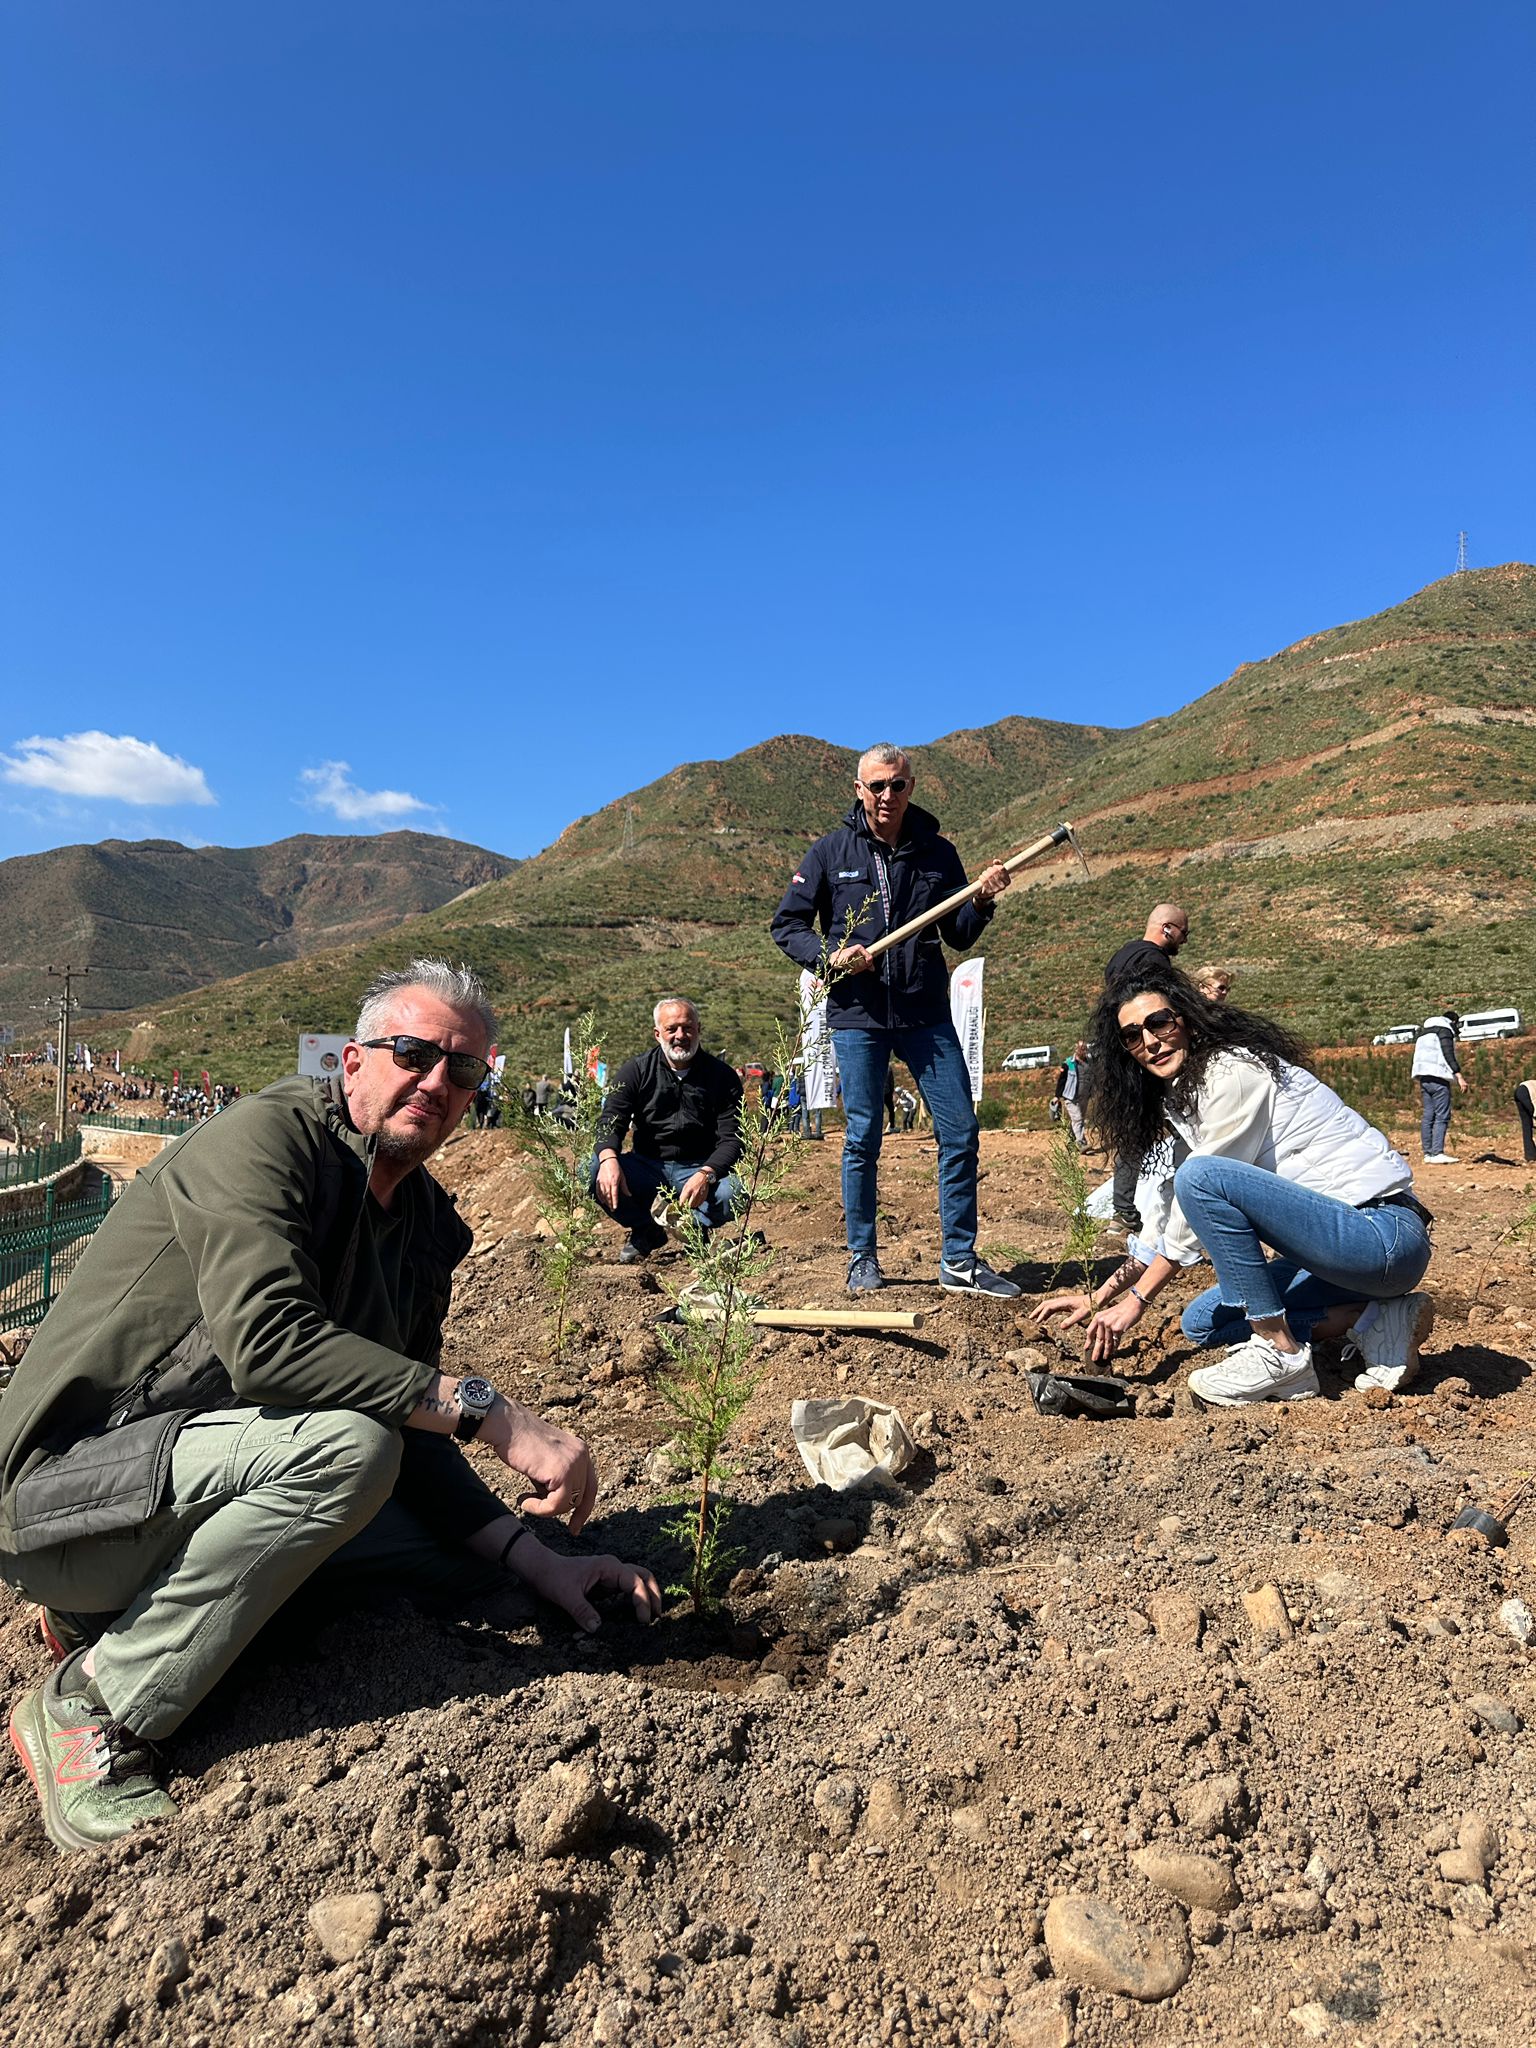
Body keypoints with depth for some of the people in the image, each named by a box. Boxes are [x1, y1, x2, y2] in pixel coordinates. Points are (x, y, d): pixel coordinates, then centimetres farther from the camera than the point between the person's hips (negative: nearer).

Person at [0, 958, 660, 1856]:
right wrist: (491, 1412, -34)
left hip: (212, 1475, 8)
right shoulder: (265, 1137, -18)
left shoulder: (426, 1224, 6)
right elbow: (266, 1341, -34)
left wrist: (536, 1559, -6)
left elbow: (413, 1436, 7)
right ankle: (93, 1705, -12)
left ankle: (127, 1605, 9)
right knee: (344, 1440, -31)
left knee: (476, 1545, 2)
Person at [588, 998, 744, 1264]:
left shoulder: (722, 1075, -4)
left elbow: (731, 1139, -10)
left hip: (698, 1169, -2)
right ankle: (646, 1232, 2)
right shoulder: (636, 1070, 1)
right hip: (647, 1167, 2)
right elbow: (610, 1119, -11)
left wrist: (705, 1175, -32)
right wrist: (609, 1158, -34)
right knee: (591, 1170, -24)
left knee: (733, 1192, -34)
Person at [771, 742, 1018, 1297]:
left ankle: (959, 1261, 11)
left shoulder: (938, 853, 8)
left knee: (960, 1131, 0)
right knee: (862, 1140, 3)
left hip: (927, 1015, 2)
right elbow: (787, 925, 4)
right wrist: (831, 957, -13)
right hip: (857, 1017, -2)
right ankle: (863, 1258, 19)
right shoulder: (831, 851, 2)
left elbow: (959, 937, 13)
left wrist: (981, 901, -7)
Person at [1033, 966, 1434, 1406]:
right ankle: (1375, 1319, 5)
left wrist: (1136, 1300, -12)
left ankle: (1281, 1353, -16)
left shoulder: (1233, 1071, -15)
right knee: (1202, 1323, 14)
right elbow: (1173, 1218, 15)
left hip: (1385, 1234, -10)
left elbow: (1200, 1190, -17)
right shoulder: (1183, 1099, 14)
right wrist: (1100, 1298, 10)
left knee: (1202, 1175, -27)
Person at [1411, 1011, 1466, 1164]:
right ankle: (1437, 1153, -15)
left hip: (1423, 1077, 8)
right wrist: (1459, 1075, -13)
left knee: (1427, 1116, 7)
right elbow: (1448, 1054, -11)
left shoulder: (1424, 1033, 25)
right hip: (1438, 1077, -8)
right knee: (1442, 1116, -9)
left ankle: (1427, 1153, 5)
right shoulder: (1445, 1030, 0)